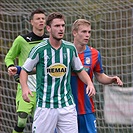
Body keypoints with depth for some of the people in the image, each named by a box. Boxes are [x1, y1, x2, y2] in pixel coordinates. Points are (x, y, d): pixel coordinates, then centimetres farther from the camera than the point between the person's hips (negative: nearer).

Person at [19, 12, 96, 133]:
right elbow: (25, 70, 3)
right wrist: (24, 88, -15)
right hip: (45, 106, -3)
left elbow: (80, 70, 18)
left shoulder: (70, 48, 5)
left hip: (67, 104, 3)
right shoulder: (40, 49, -6)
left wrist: (89, 83, -1)